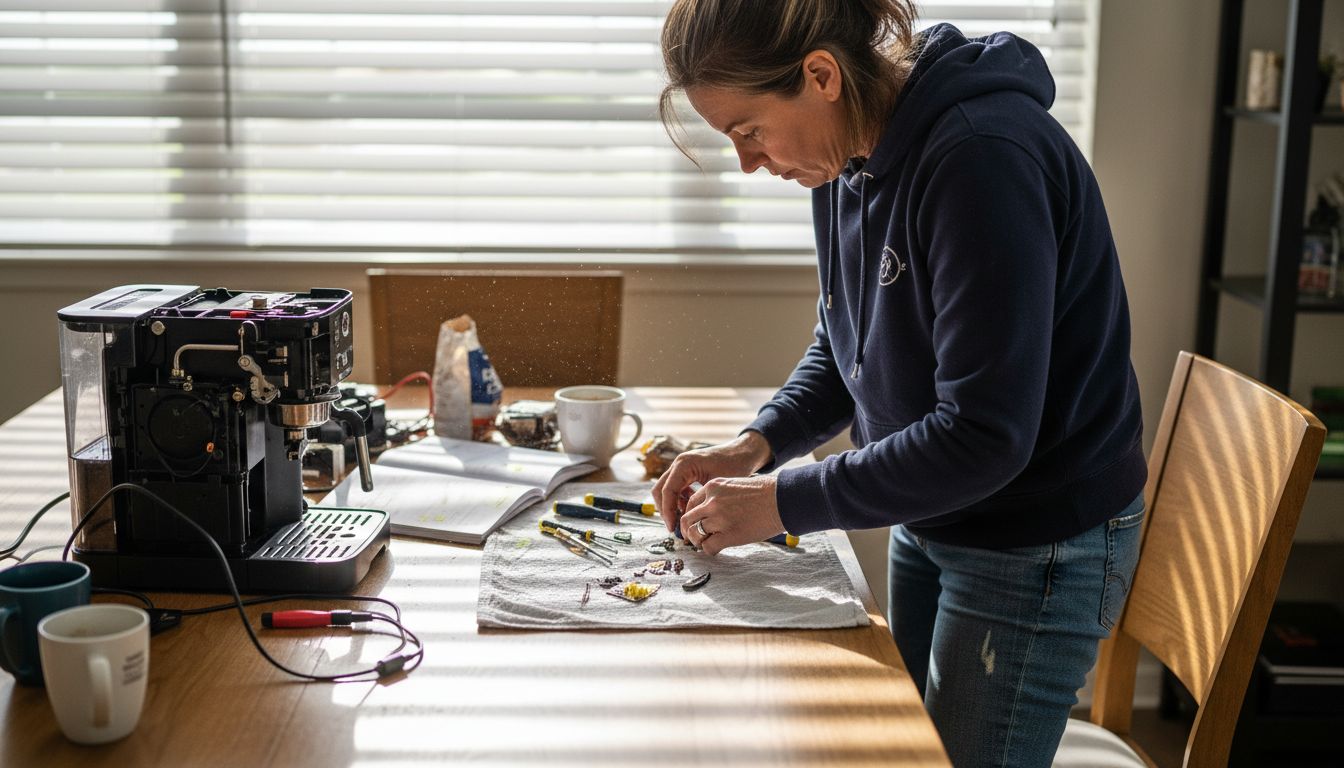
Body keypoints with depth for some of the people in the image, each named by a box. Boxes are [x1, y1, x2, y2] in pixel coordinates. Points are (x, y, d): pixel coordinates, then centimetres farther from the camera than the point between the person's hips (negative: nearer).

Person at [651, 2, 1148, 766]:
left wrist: (783, 500, -23)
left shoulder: (984, 159, -28)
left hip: (1038, 551, -8)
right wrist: (757, 446, -5)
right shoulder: (849, 157, -2)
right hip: (927, 522, 8)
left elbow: (985, 437, -29)